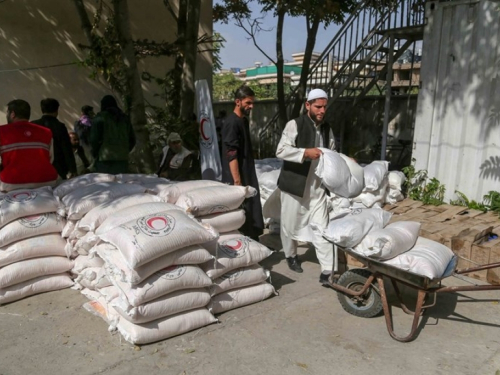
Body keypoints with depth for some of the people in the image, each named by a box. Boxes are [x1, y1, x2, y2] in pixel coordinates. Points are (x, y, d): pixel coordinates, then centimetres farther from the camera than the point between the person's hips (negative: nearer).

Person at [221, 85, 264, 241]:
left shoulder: (244, 120, 13)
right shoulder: (231, 122, -16)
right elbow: (231, 155, -21)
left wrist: (248, 177, 20)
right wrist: (237, 182, -24)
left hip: (248, 175, 9)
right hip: (238, 178, -9)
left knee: (252, 214, 15)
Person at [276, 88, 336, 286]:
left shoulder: (327, 129, 9)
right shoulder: (294, 125, -10)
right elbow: (281, 151, -20)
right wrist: (306, 152, -29)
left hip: (317, 188, 4)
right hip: (294, 185, -4)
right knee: (290, 224, 12)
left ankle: (327, 271, 3)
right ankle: (291, 255, 37)